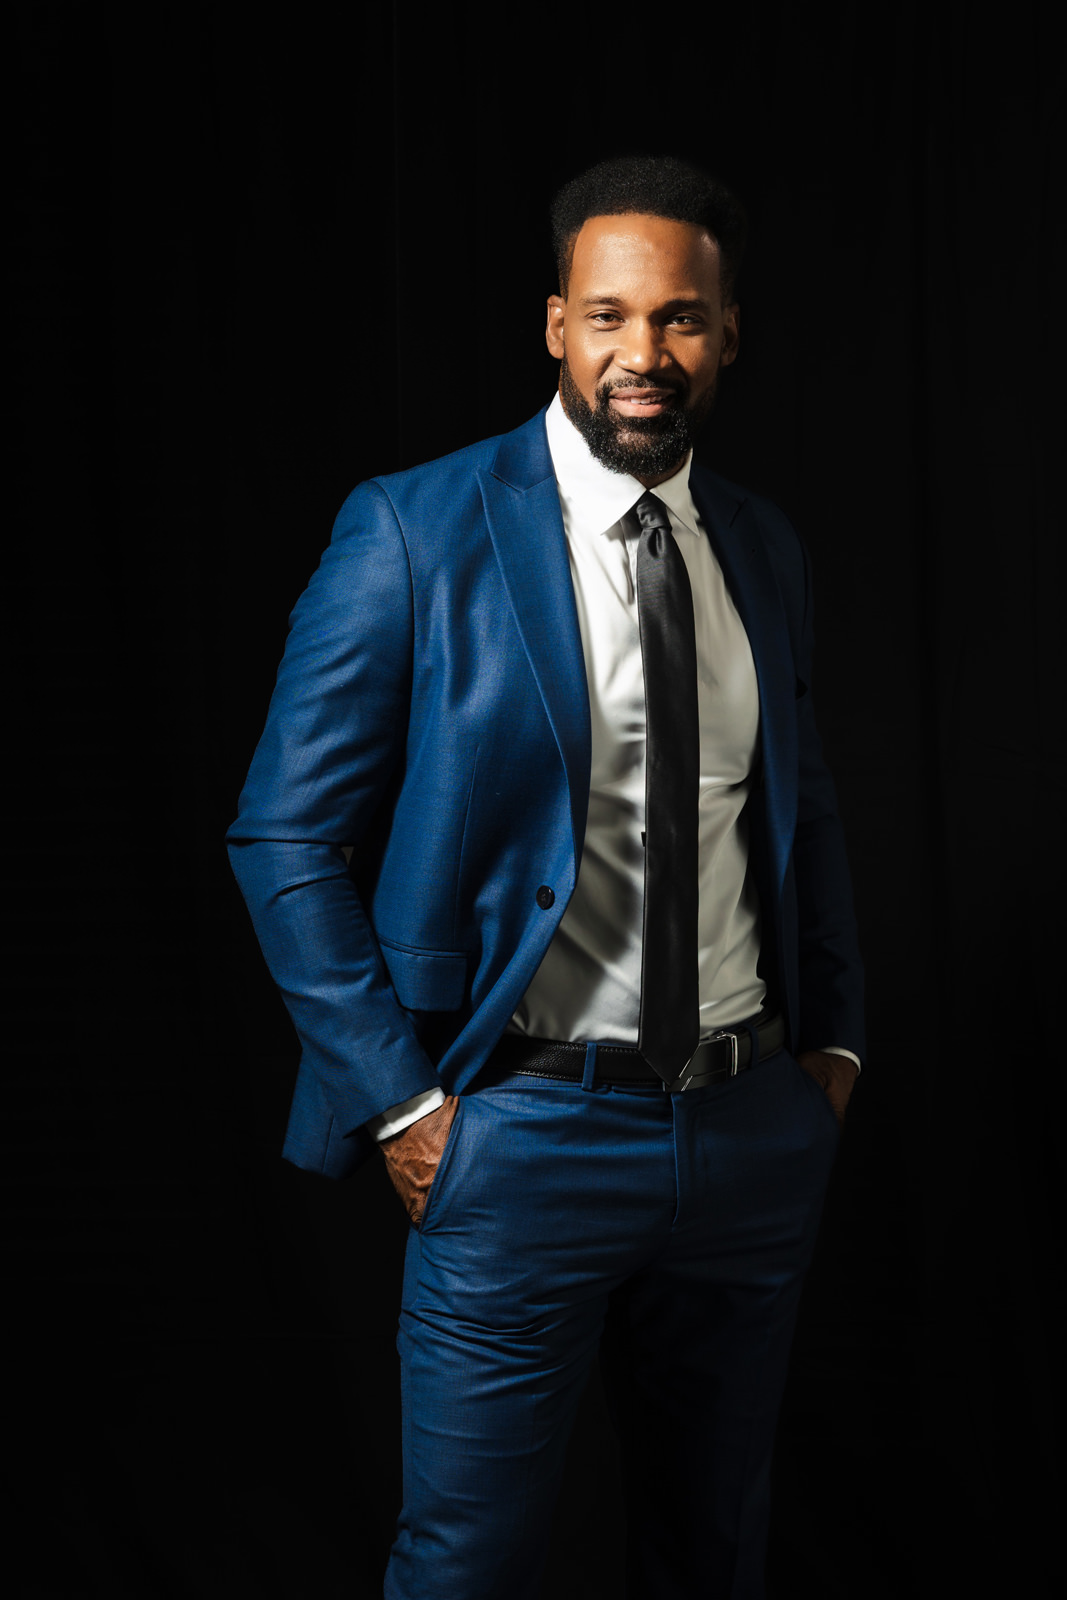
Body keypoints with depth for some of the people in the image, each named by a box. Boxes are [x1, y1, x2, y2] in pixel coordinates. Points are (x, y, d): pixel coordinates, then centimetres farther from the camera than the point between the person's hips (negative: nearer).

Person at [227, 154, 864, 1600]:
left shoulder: (766, 550, 7)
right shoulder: (415, 533, -9)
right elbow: (285, 837, -9)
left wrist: (833, 1039, 8)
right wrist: (401, 1100, -12)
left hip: (758, 1131, 5)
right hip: (527, 1136, -5)